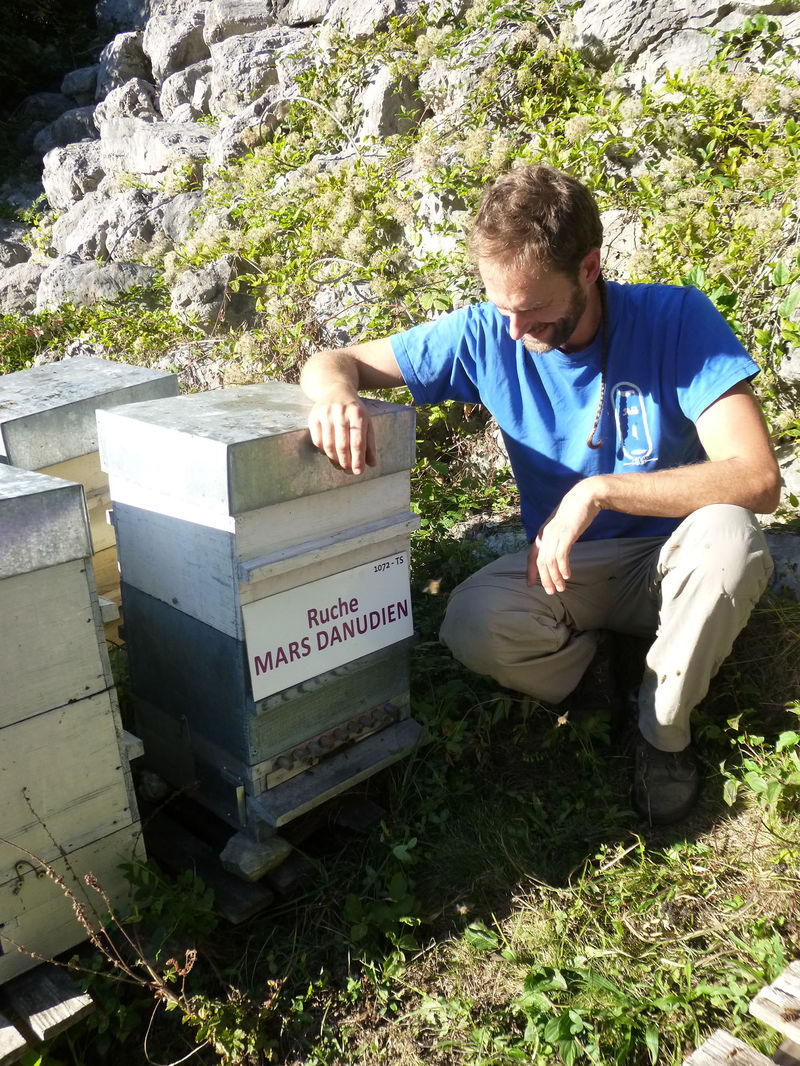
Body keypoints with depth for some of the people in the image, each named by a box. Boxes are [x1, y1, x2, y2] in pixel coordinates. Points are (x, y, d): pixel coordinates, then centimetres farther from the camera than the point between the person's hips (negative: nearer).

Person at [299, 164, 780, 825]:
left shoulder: (677, 319, -18)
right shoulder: (487, 335, -11)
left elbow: (758, 480, -26)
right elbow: (334, 362, -6)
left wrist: (599, 490, -34)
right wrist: (336, 392, -31)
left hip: (672, 559, 0)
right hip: (564, 566, 1)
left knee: (728, 536, -35)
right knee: (473, 626, -29)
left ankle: (665, 732, -8)